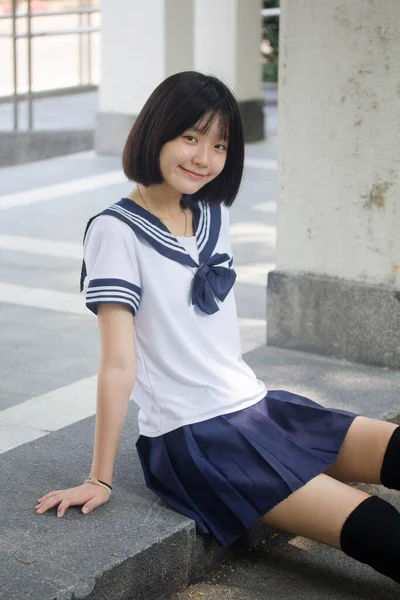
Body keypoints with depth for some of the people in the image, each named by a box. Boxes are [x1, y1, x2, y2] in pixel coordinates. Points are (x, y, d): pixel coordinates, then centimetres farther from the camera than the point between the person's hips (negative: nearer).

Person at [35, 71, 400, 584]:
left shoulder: (213, 217, 11)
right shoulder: (117, 231, -10)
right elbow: (118, 362, -14)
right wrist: (99, 479, -12)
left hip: (256, 406, 8)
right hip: (191, 438, -7)